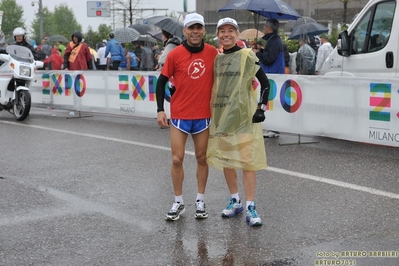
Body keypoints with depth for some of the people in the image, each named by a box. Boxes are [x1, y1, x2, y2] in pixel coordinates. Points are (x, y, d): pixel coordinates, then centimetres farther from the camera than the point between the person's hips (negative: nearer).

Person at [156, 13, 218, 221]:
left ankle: (200, 201, 22)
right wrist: (160, 110, -5)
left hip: (204, 115, 1)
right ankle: (178, 203, 15)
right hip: (179, 115, -1)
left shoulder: (213, 53, -3)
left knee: (202, 158, 10)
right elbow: (161, 81, 0)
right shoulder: (175, 54, -7)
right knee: (177, 159, 1)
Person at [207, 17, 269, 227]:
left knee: (247, 160, -6)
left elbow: (265, 83, -4)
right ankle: (235, 201, 24)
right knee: (225, 159, 10)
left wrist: (261, 108, -11)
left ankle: (250, 208, -2)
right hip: (221, 115, 5)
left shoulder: (247, 56, -4)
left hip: (244, 115, -5)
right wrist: (212, 111, 10)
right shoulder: (217, 59, 10)